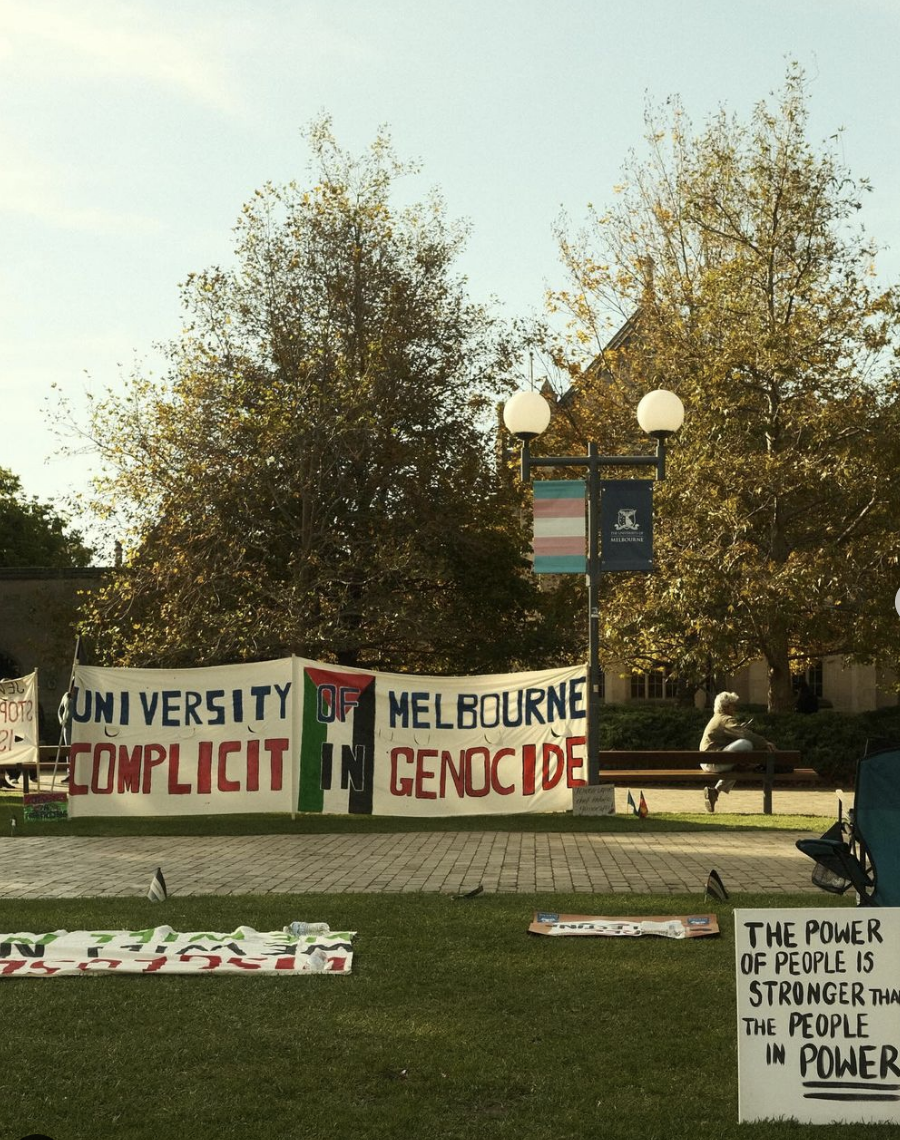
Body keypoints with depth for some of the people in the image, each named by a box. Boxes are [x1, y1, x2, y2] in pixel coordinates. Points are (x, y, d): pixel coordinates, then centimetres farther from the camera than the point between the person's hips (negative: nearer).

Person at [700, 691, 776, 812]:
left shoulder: (717, 718, 24)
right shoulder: (726, 720, -8)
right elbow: (745, 734, -22)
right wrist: (765, 743, -18)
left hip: (706, 763, 11)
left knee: (737, 766, 36)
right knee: (745, 744, -25)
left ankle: (715, 791, 24)